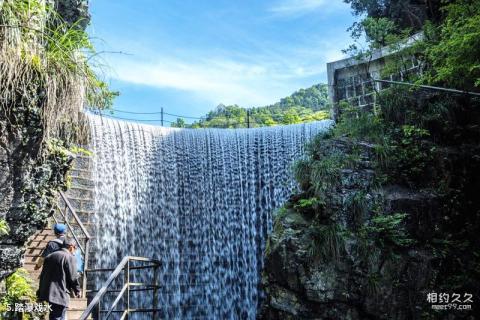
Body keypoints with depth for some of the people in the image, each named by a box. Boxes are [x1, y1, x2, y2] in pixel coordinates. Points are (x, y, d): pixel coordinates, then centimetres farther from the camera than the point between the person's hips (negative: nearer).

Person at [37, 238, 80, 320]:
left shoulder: (49, 256, 15)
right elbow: (73, 277, -10)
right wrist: (77, 290, 6)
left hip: (47, 293, 8)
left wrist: (40, 293, 22)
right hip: (60, 295, -8)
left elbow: (42, 275, 17)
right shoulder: (70, 257, -9)